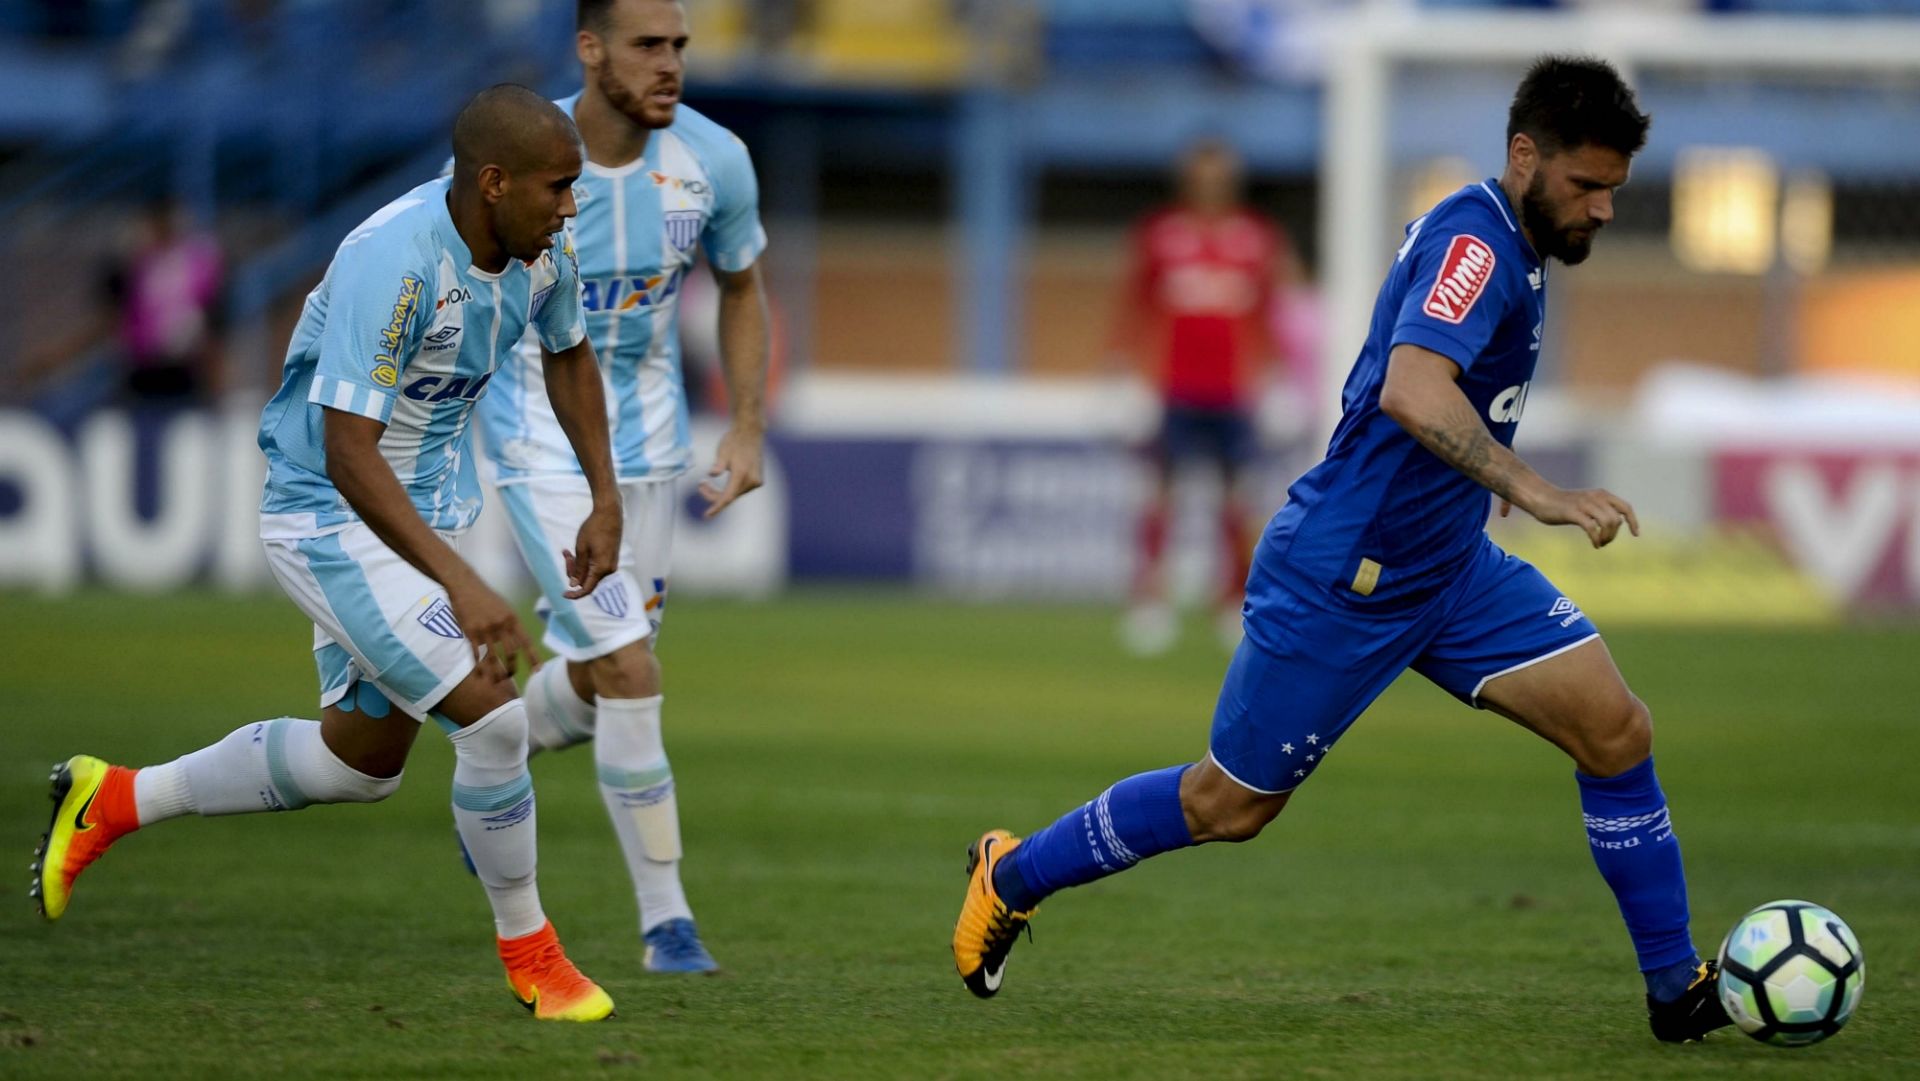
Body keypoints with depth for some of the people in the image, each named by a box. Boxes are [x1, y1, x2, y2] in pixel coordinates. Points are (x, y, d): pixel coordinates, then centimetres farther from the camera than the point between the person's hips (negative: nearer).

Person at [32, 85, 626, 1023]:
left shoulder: (540, 250, -6)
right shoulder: (394, 263, -32)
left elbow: (569, 353, 17)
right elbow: (348, 451, -34)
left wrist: (605, 500, 11)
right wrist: (460, 584, -39)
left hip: (426, 508, 9)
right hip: (332, 518, -9)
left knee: (362, 758, 19)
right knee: (492, 718, -17)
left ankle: (113, 802, 34)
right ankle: (527, 952, 4)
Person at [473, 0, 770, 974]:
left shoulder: (712, 161, -10)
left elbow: (742, 293, 8)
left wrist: (747, 432, -1)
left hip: (646, 436, 5)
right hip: (539, 445, -5)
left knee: (597, 688, 12)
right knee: (630, 672, -14)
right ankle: (664, 920, -2)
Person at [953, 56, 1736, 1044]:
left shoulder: (1503, 243, 8)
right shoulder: (1472, 241, -23)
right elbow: (1411, 391, -40)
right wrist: (1536, 495, -46)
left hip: (1448, 565, 9)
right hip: (1343, 579, -9)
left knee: (1615, 730, -5)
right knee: (1228, 805, 6)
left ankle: (1676, 989, 3)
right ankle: (1010, 877, 27)